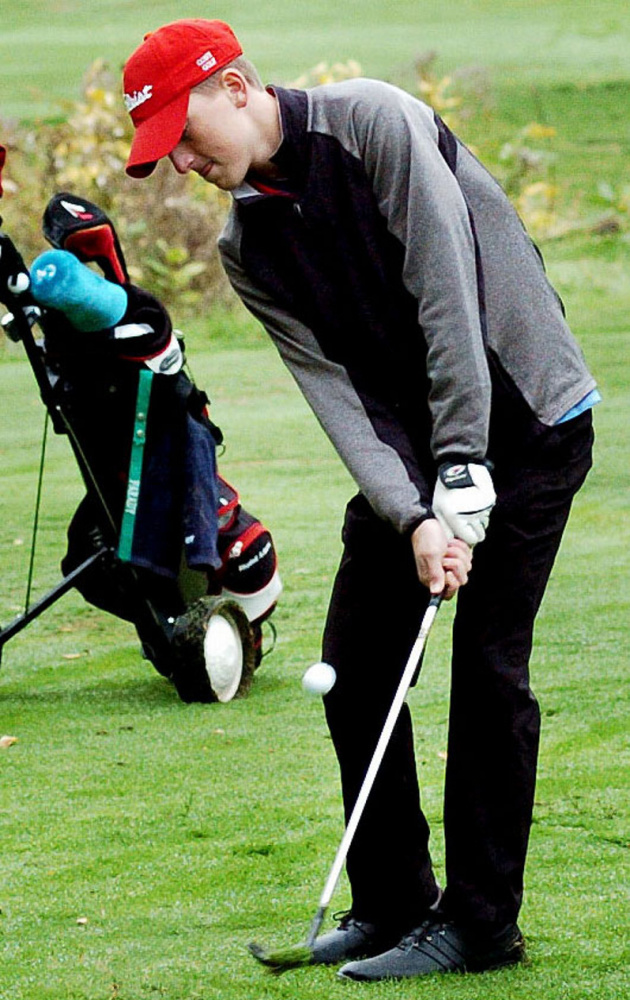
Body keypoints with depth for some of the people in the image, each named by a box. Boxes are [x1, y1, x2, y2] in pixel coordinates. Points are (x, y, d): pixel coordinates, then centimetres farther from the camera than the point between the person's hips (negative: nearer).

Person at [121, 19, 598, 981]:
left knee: (488, 664, -9)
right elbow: (334, 387, -6)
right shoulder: (247, 244, 2)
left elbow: (449, 296, -21)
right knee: (355, 667, 3)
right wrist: (412, 516, -21)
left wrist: (463, 470, -23)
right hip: (404, 452, 7)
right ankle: (392, 905, 14)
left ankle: (480, 920, -2)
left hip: (525, 415, -7)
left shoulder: (376, 124, -18)